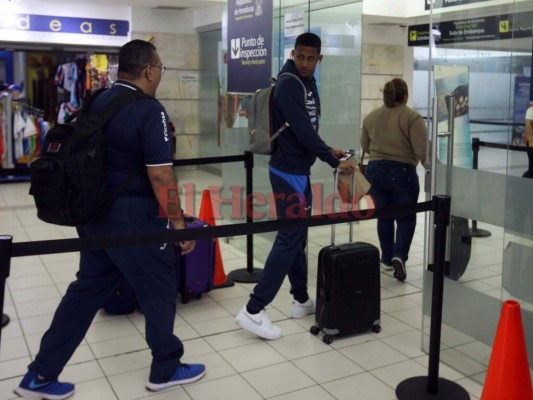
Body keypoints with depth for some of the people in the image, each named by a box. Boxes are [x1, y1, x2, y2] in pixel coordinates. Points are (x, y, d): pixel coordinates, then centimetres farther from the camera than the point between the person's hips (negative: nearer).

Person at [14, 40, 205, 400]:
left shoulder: (96, 104, 9)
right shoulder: (149, 111, -16)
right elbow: (160, 174, -20)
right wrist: (179, 223, -13)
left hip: (95, 213, 8)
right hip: (133, 217, -8)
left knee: (88, 289, 17)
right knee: (159, 291, 10)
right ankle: (166, 370, 27)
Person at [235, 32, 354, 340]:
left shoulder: (309, 83, 14)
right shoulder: (288, 85, -16)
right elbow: (302, 131, -23)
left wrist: (327, 151, 7)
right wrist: (334, 162, -17)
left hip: (299, 170, 10)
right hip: (288, 172, -10)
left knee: (298, 236, 15)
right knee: (290, 238, -10)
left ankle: (302, 301, 28)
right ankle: (253, 310, -5)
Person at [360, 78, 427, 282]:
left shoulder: (370, 117, 5)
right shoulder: (412, 117, -10)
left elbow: (365, 147, 15)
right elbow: (423, 151, -15)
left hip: (375, 172, 4)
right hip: (402, 173, -4)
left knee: (384, 216, 15)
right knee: (406, 218, 8)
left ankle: (387, 258, 22)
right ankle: (399, 255, -9)